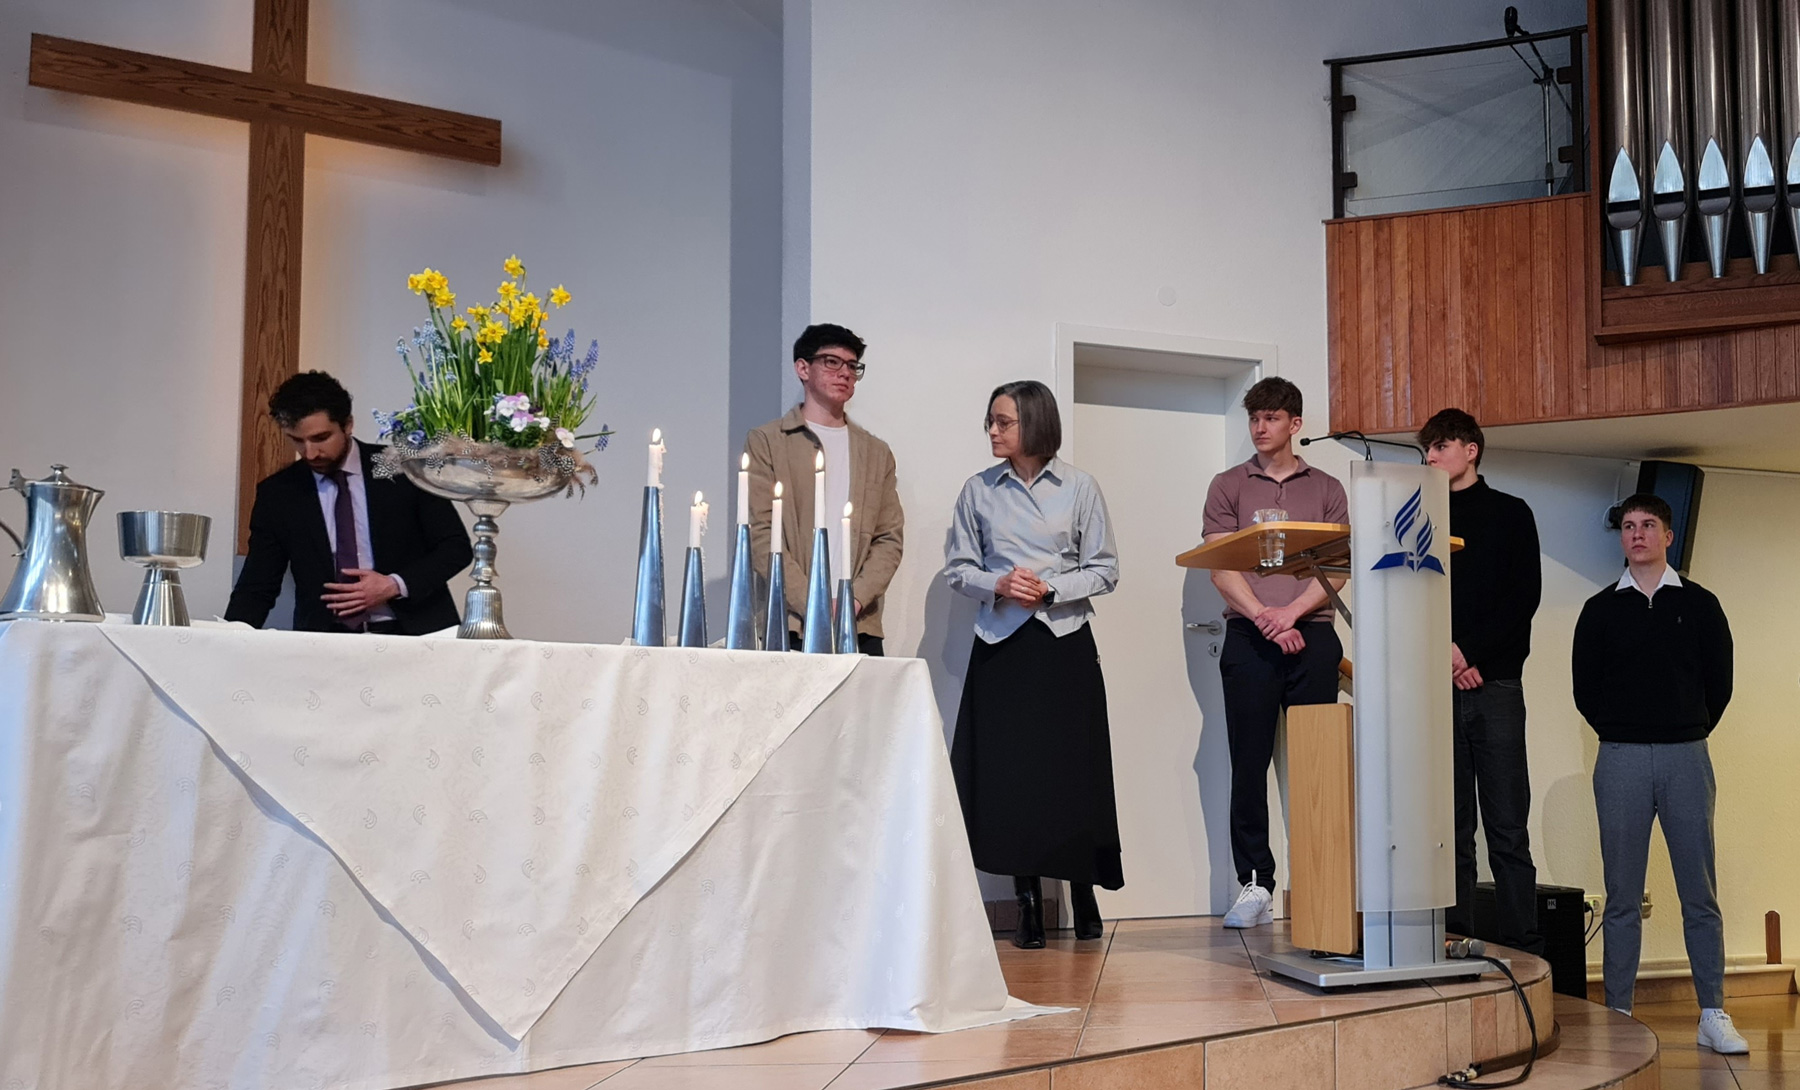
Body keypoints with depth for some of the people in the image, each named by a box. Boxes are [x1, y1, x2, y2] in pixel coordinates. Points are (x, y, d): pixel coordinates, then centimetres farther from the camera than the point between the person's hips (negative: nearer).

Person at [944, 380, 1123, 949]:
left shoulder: (1079, 488, 3)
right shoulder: (979, 490, 7)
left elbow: (1104, 570, 3)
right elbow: (957, 568, 9)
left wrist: (1050, 588, -12)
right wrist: (999, 585, -10)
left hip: (1065, 642, -1)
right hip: (1001, 645, 1)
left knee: (1073, 771, -2)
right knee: (1008, 772, -2)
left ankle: (1084, 894, 15)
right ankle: (1029, 906, 8)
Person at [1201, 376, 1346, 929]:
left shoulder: (1326, 489, 13)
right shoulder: (1229, 486, 11)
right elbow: (1220, 566, 2)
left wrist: (1292, 611, -12)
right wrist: (1263, 616, -12)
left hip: (1313, 636, 1)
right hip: (1249, 638, 0)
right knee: (1249, 762, -2)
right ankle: (1255, 884, 1)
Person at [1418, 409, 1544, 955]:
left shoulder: (1510, 513, 10)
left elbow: (1524, 597, 0)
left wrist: (1471, 653, -9)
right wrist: (1444, 653, -8)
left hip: (1496, 685, -2)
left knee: (1508, 832, -4)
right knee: (1450, 831, 1)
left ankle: (1523, 954, -1)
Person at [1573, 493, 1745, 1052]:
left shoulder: (1699, 604, 8)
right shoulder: (1600, 609, 8)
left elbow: (1719, 682, 10)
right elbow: (1584, 687, 8)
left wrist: (1689, 733, 7)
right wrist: (1619, 733, 5)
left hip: (1685, 757, 0)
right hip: (1620, 760, 0)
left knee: (1700, 892, 1)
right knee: (1622, 896, 3)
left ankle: (1714, 1016, 6)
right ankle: (1618, 1017, 7)